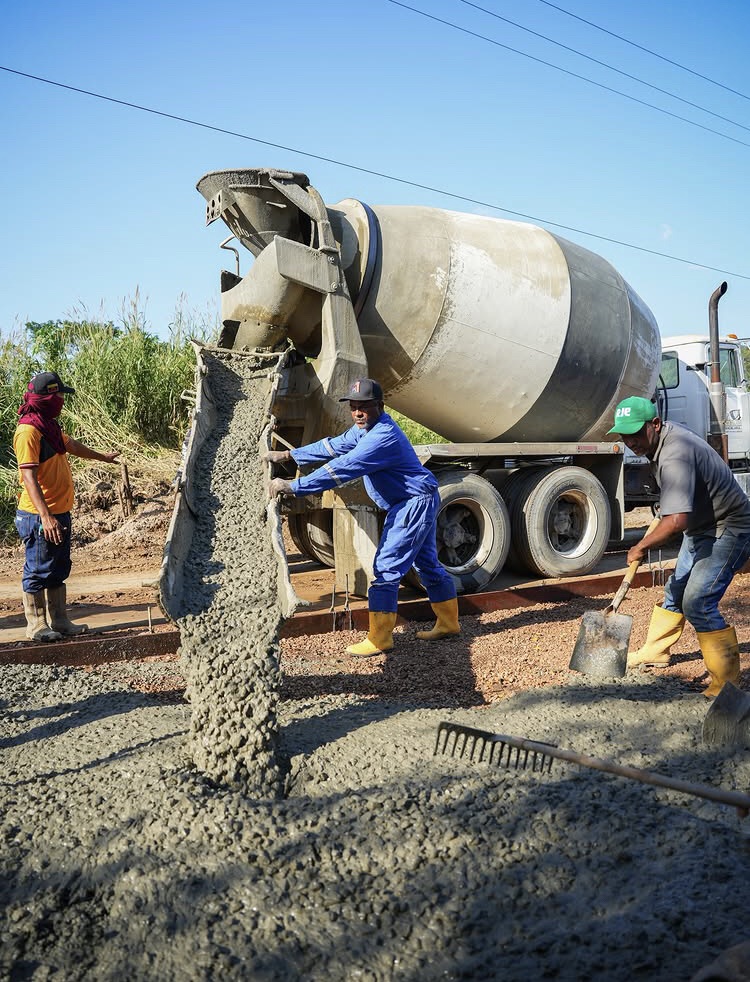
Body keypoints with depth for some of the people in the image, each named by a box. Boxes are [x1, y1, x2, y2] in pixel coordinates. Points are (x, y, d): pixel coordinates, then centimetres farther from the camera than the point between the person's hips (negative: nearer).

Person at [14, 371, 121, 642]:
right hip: (40, 517, -10)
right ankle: (36, 626, 11)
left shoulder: (49, 426, 12)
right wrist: (45, 516, -31)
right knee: (38, 572, 1)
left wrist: (102, 457, 47)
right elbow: (29, 477, -25)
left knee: (58, 571, 15)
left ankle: (60, 621, 24)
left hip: (60, 512, 10)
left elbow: (72, 445, 32)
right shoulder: (28, 431, -18)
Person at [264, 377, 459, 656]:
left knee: (386, 568, -10)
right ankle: (448, 623, 32)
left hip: (415, 502, -11)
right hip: (414, 502, 11)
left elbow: (342, 468, -33)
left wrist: (292, 487, -32)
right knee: (427, 563, 19)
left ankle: (379, 638, -3)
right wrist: (289, 455, 12)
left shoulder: (383, 436, -28)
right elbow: (334, 446, 16)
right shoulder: (365, 428, 6)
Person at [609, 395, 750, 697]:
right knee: (675, 590, 20)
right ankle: (655, 650, 38)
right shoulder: (664, 435, 0)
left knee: (698, 602, -17)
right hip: (701, 528, 11)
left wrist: (641, 547, -27)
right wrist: (665, 504, 30)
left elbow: (676, 521, -40)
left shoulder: (675, 457, -33)